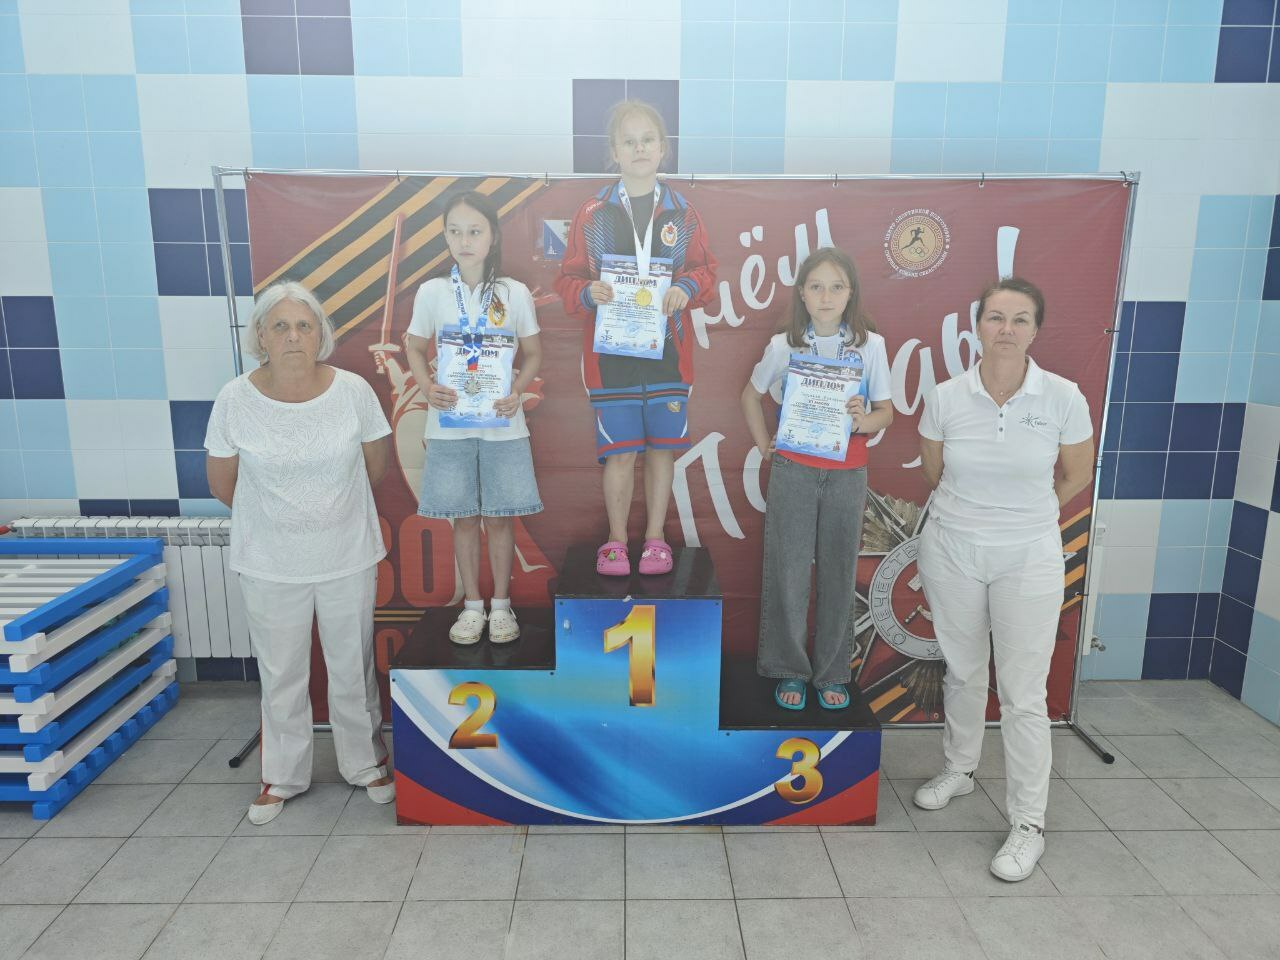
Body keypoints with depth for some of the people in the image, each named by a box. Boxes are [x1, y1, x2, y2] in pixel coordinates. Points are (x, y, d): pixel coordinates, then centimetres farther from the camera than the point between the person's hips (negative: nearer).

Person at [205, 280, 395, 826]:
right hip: (270, 565, 0)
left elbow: (375, 467, 4)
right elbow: (221, 482, 3)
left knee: (353, 669, 13)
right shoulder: (236, 400, -12)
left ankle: (365, 764, 34)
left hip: (348, 558, 0)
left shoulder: (353, 391, -12)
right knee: (281, 675, 14)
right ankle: (281, 776, 35)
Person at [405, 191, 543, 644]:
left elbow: (533, 353, 5)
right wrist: (428, 386, -10)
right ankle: (472, 604, 24)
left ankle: (501, 604, 23)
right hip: (450, 423, 1)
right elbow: (415, 348, 9)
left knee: (499, 518, 6)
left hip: (502, 423, 0)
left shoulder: (515, 293, -2)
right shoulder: (432, 292, -1)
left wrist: (517, 392, -12)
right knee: (464, 518, 9)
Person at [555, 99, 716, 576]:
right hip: (610, 353, -1)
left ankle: (655, 537, 23)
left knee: (662, 447, 8)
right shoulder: (593, 213, 2)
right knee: (620, 452, 2)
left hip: (668, 352, 2)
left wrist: (687, 289, -11)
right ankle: (616, 540, 20)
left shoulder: (682, 213, 6)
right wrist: (588, 292, -17)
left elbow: (705, 269, 10)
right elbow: (569, 277, 5)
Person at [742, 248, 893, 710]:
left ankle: (832, 673, 24)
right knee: (788, 572, 4)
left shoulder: (870, 345, -3)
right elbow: (751, 395, 13)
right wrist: (764, 446, 4)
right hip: (793, 472, 0)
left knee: (838, 573, 8)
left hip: (847, 476, 1)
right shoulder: (784, 345, -2)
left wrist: (865, 421, -18)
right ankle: (790, 670, 21)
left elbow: (886, 411, 4)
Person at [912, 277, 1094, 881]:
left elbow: (1077, 475, 4)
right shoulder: (945, 398, -8)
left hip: (1027, 558, -2)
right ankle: (959, 769, 42)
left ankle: (1028, 825, 15)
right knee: (962, 672, 18)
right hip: (952, 549, 2)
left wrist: (1023, 514, 11)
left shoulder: (1063, 398, -12)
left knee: (1023, 693, 1)